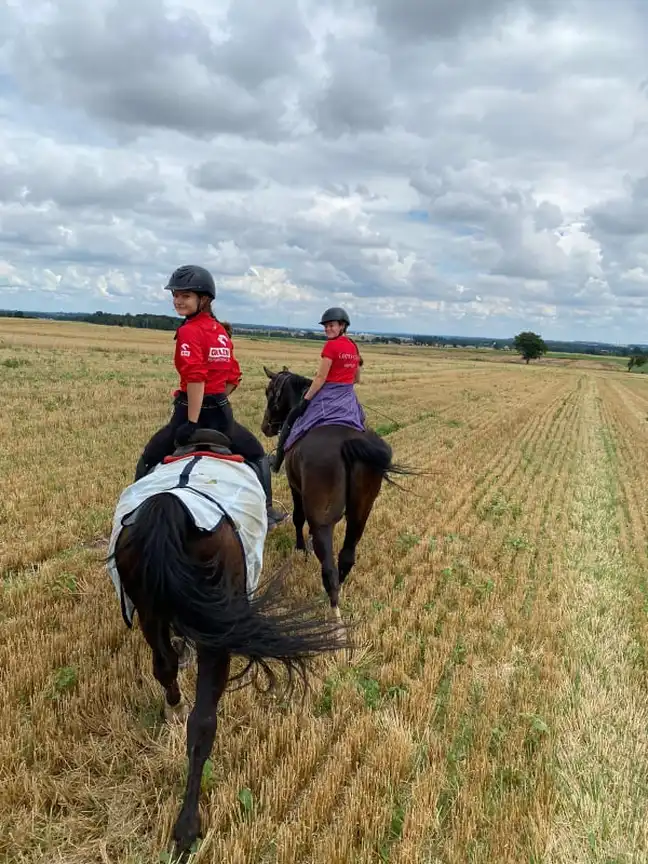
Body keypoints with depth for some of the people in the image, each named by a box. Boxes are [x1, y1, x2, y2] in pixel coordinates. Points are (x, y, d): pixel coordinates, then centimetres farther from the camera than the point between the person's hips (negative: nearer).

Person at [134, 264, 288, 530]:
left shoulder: (189, 331, -13)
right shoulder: (221, 330, 9)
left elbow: (195, 377, -25)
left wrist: (191, 423, -25)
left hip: (192, 411, -6)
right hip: (221, 413, 7)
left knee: (148, 462, 10)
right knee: (257, 455, 29)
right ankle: (266, 511, 31)